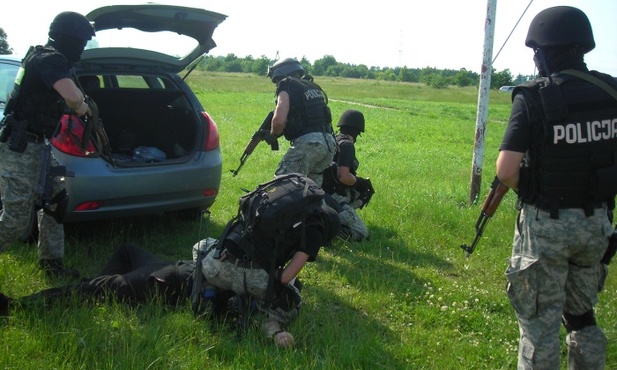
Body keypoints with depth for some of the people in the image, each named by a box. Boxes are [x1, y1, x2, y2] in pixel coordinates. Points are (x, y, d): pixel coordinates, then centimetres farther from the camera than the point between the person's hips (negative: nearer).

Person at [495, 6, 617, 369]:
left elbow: (506, 170, -19)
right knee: (582, 314, 23)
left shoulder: (534, 97, -15)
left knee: (540, 321, 8)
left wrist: (526, 189, 0)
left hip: (546, 225, -5)